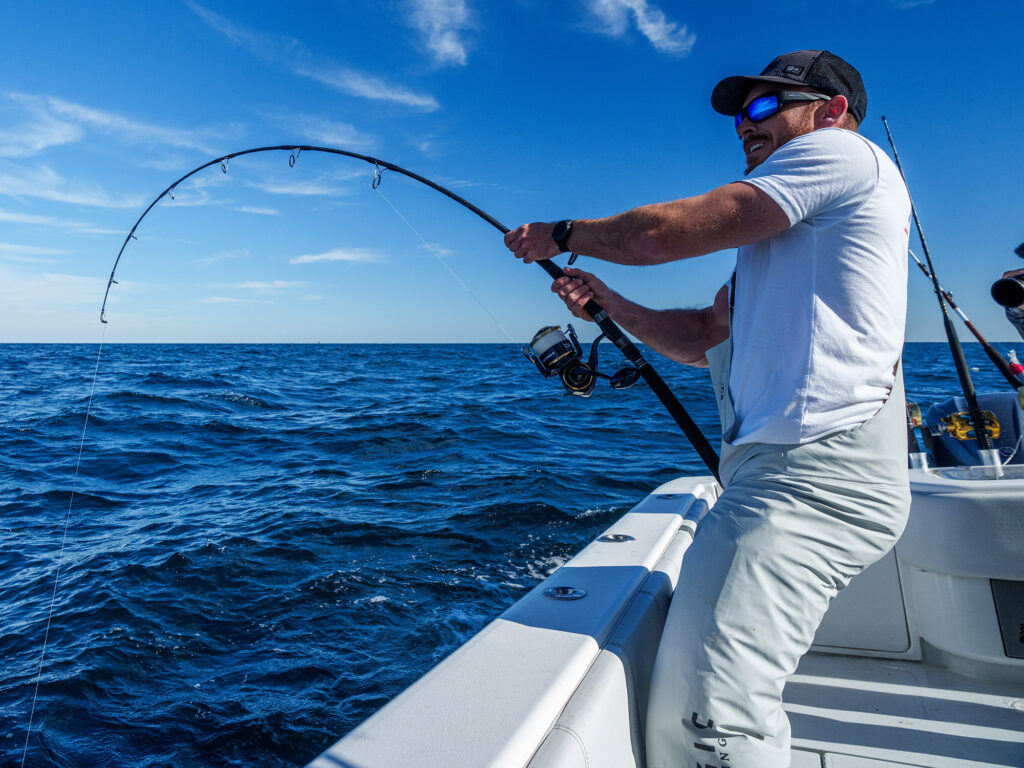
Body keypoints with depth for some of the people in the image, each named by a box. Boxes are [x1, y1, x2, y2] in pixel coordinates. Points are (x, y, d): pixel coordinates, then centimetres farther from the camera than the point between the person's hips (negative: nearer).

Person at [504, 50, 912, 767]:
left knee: (708, 709, -13)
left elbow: (665, 231, -8)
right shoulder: (787, 239, 30)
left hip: (815, 463, -10)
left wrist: (561, 234, 6)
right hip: (785, 465, 10)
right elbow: (701, 339, 25)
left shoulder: (842, 151, 1)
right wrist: (609, 303, 16)